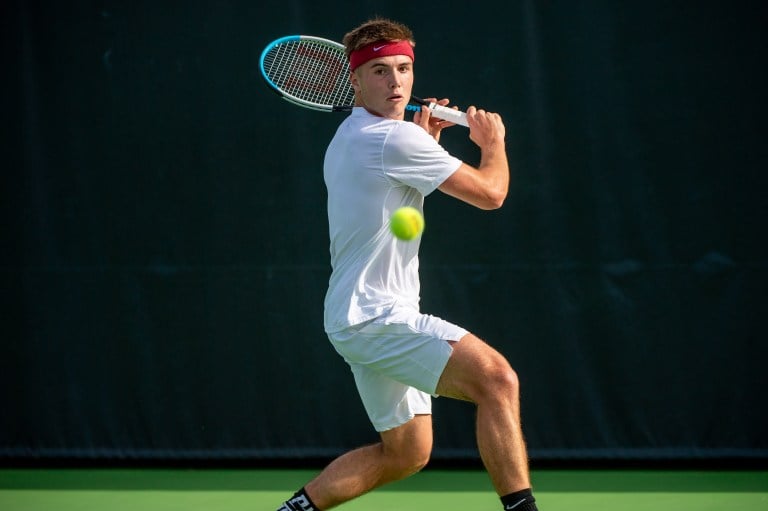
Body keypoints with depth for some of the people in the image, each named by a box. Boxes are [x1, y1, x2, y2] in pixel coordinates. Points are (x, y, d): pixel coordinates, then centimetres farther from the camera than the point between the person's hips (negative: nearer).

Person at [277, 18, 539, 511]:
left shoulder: (349, 138, 16)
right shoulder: (393, 138, -15)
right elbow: (490, 192, -10)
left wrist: (423, 136, 23)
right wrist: (494, 142, 9)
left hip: (364, 318, 11)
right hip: (376, 316, -11)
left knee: (406, 453, 18)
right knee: (496, 378, -25)